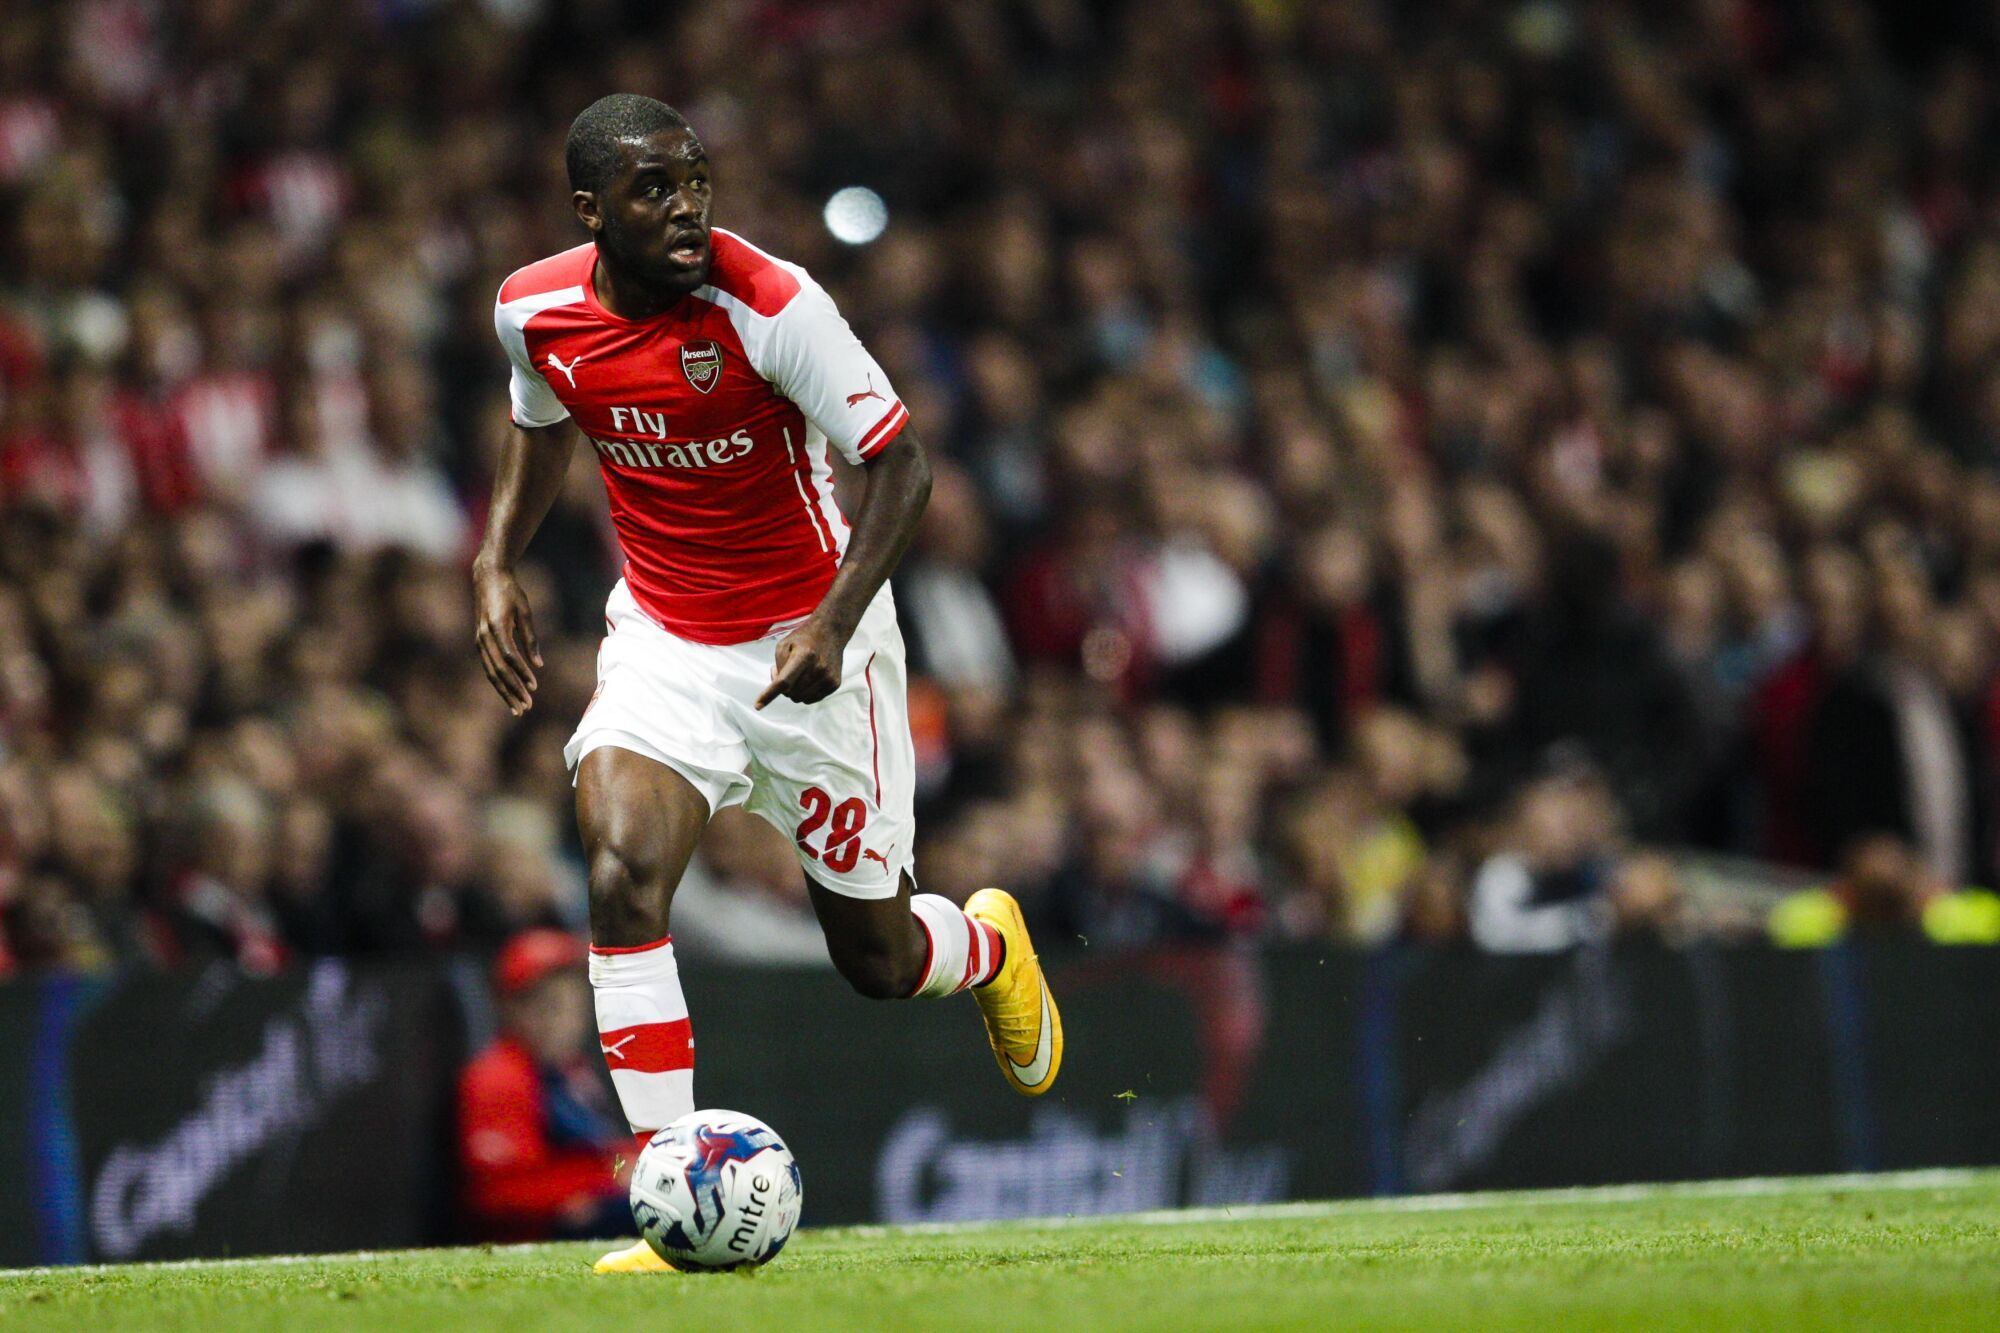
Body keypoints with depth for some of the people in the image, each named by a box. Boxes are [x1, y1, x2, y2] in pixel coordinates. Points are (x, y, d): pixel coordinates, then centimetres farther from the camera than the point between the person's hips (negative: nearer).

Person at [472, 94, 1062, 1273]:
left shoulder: (769, 304, -22)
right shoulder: (536, 312, -8)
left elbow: (902, 462, -18)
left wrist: (835, 623, -29)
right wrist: (499, 564, 3)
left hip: (808, 642, -3)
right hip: (661, 637, 3)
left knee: (875, 957, 7)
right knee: (625, 877, -23)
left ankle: (989, 945, 46)